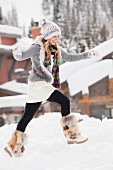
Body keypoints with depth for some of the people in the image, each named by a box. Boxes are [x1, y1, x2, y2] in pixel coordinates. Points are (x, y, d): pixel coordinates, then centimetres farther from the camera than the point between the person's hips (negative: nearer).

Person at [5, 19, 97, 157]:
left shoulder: (57, 50, 12)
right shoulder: (37, 48, -10)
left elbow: (70, 57, 25)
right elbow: (21, 57, -15)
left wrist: (87, 55, 25)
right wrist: (17, 53, -38)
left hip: (46, 86, 7)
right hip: (38, 84, -7)